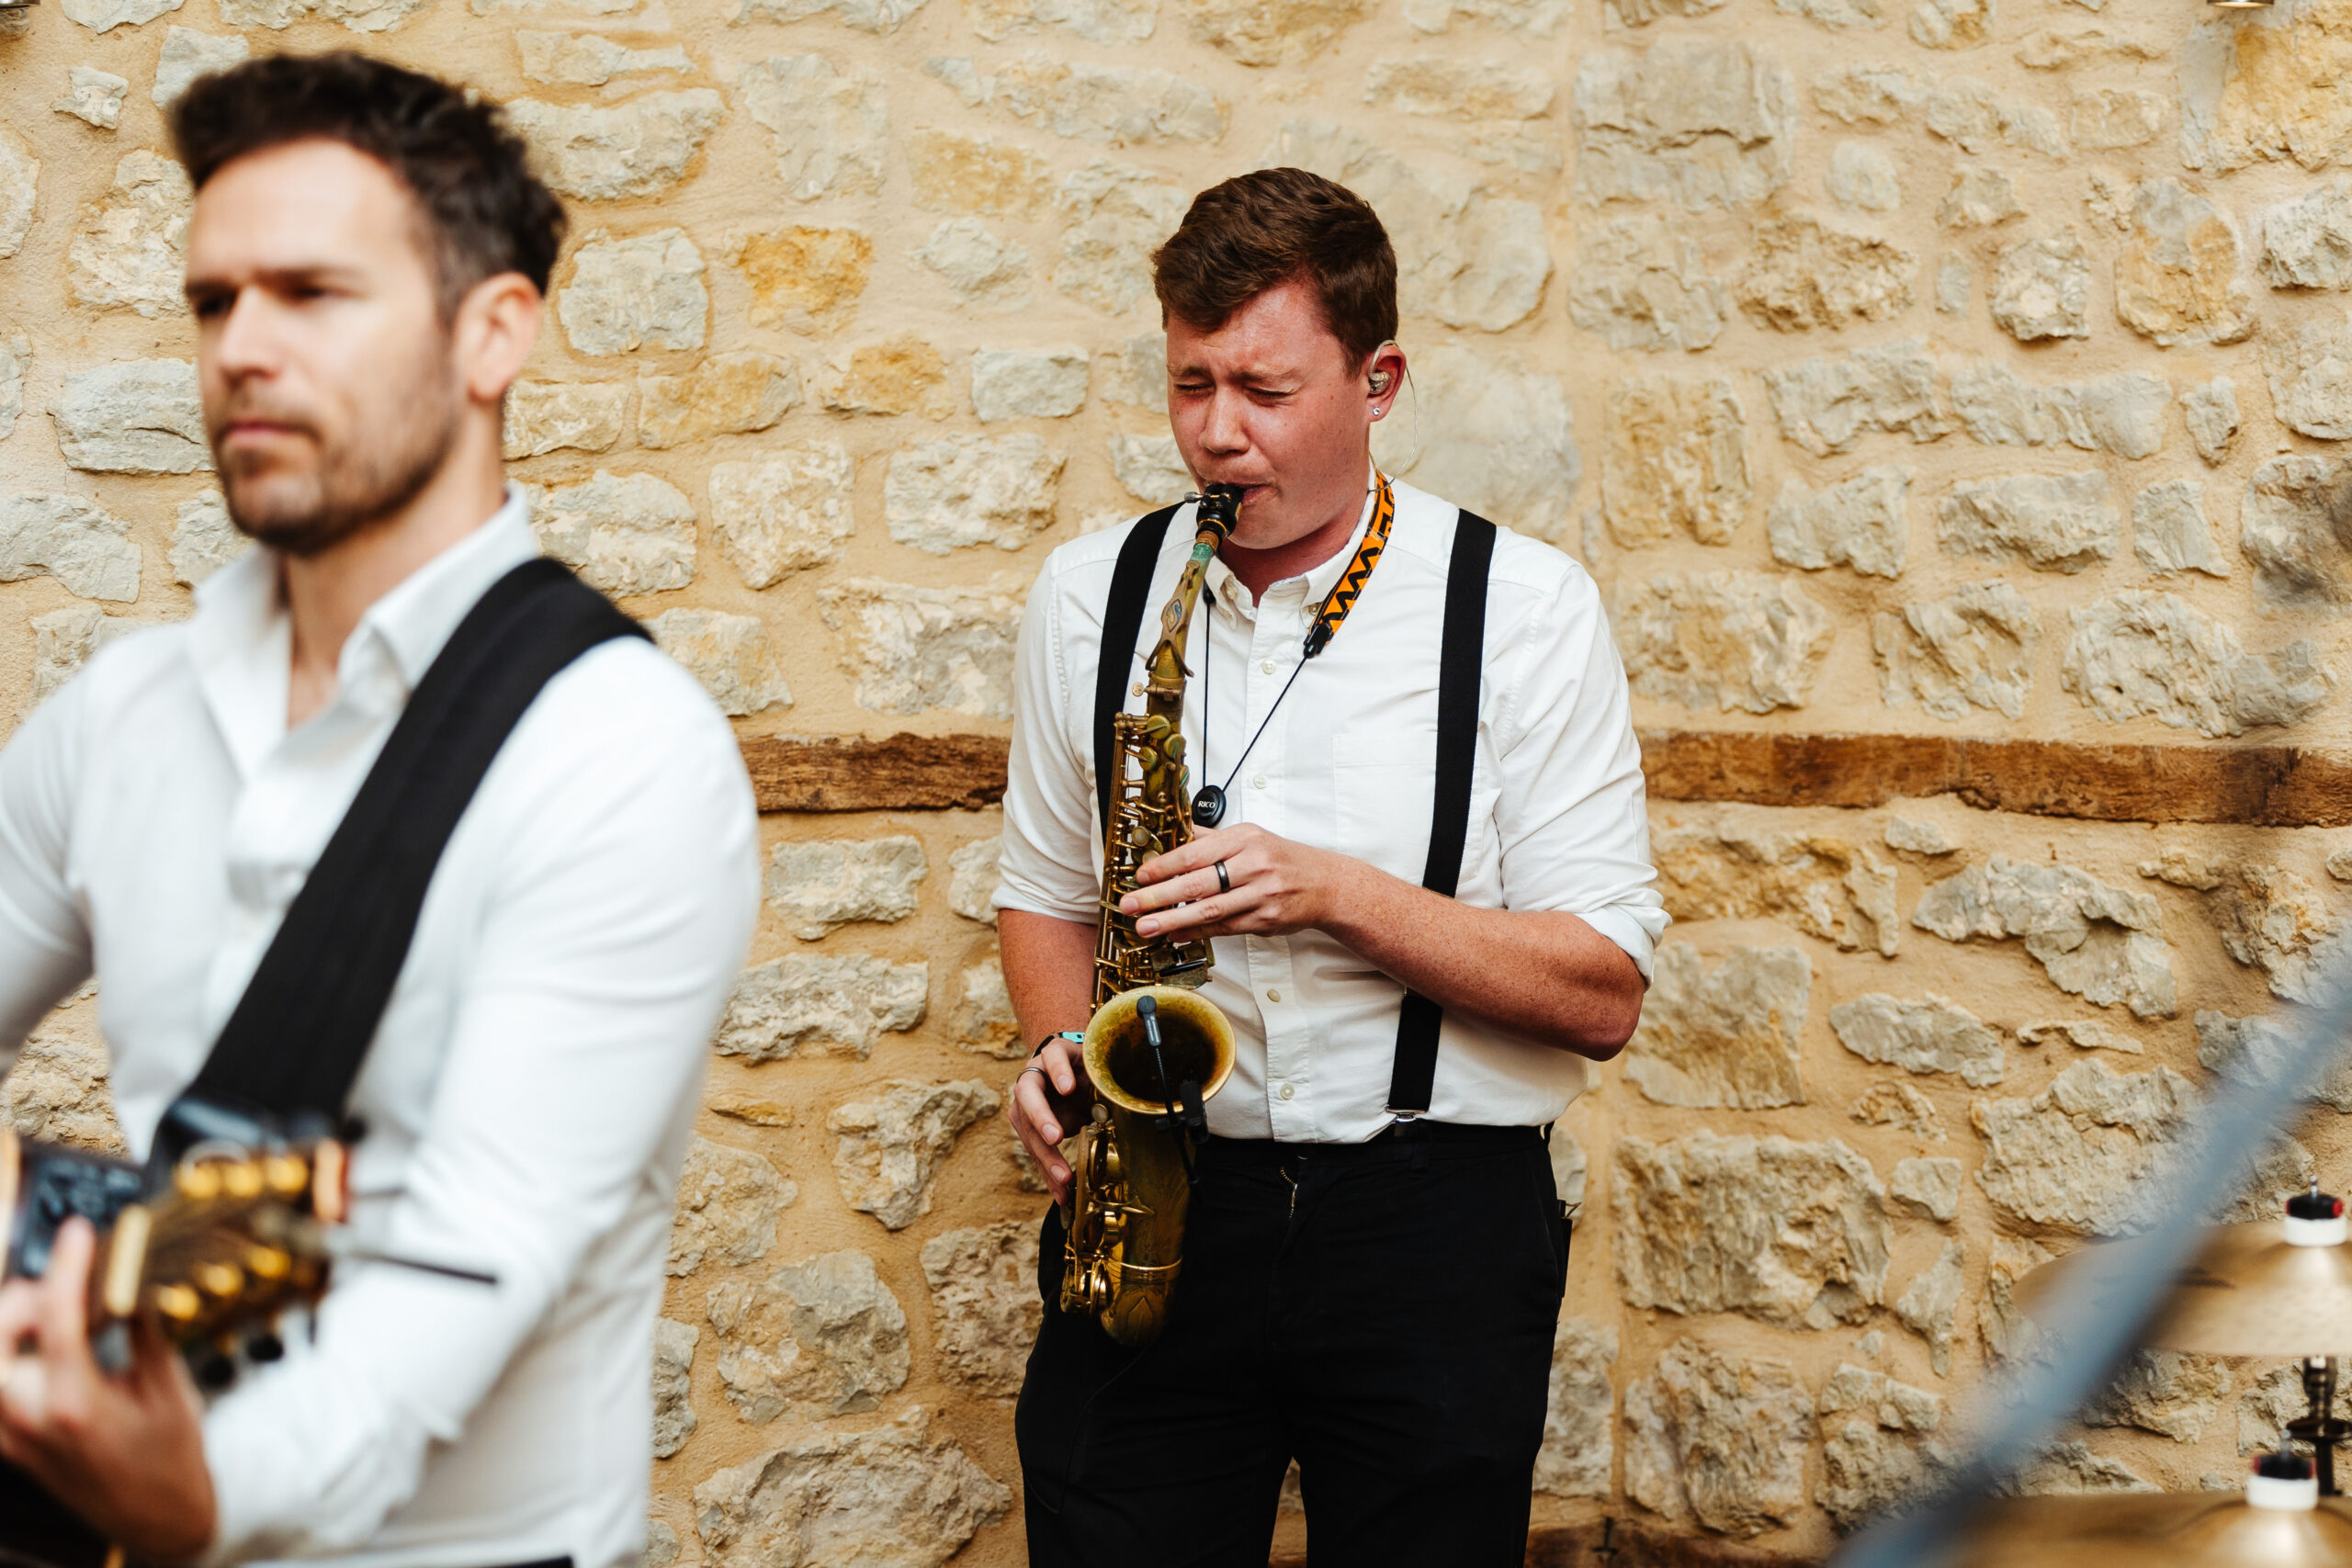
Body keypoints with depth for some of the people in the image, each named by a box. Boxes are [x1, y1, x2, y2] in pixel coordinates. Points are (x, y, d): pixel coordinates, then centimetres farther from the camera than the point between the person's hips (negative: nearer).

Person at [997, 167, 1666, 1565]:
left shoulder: (1526, 609, -4)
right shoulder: (1089, 595, 6)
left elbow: (1604, 993, -6)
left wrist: (1340, 895, -18)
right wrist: (1065, 1049, -3)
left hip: (1434, 1224, -2)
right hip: (1155, 1208, 2)